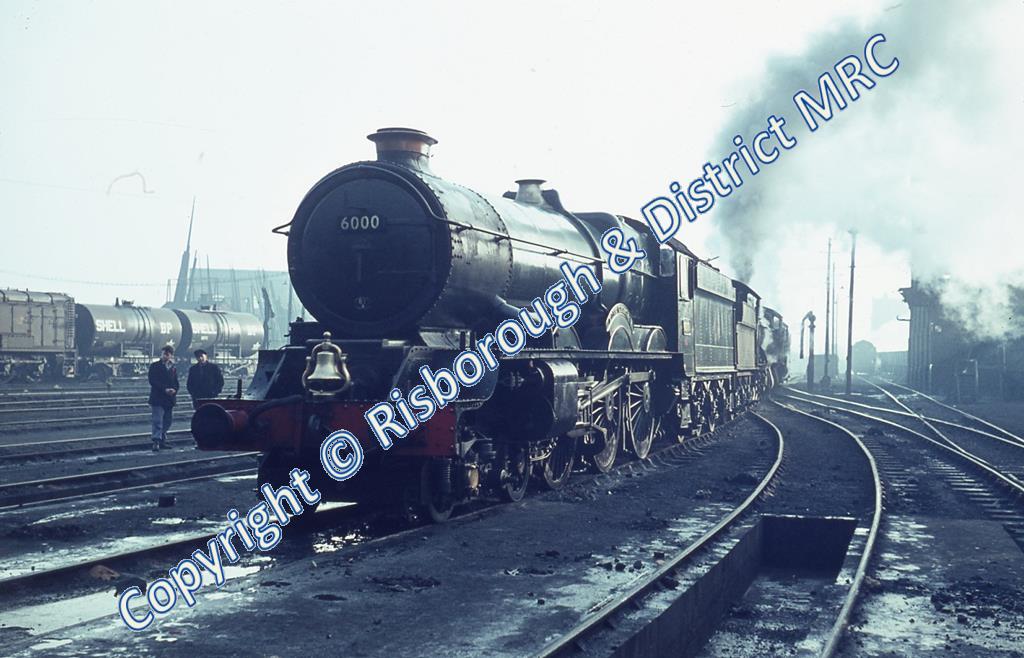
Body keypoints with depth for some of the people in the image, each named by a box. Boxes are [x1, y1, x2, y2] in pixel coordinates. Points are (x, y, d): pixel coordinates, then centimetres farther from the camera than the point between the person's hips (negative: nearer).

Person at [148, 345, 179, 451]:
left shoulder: (173, 368, 15)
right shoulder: (154, 366, 1)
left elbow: (176, 383, 15)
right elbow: (152, 381, -8)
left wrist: (174, 390, -8)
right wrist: (165, 389, -17)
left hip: (169, 399, 5)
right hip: (157, 399, -5)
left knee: (167, 422, 8)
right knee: (157, 421, -11)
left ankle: (162, 441, 16)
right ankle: (156, 441, -14)